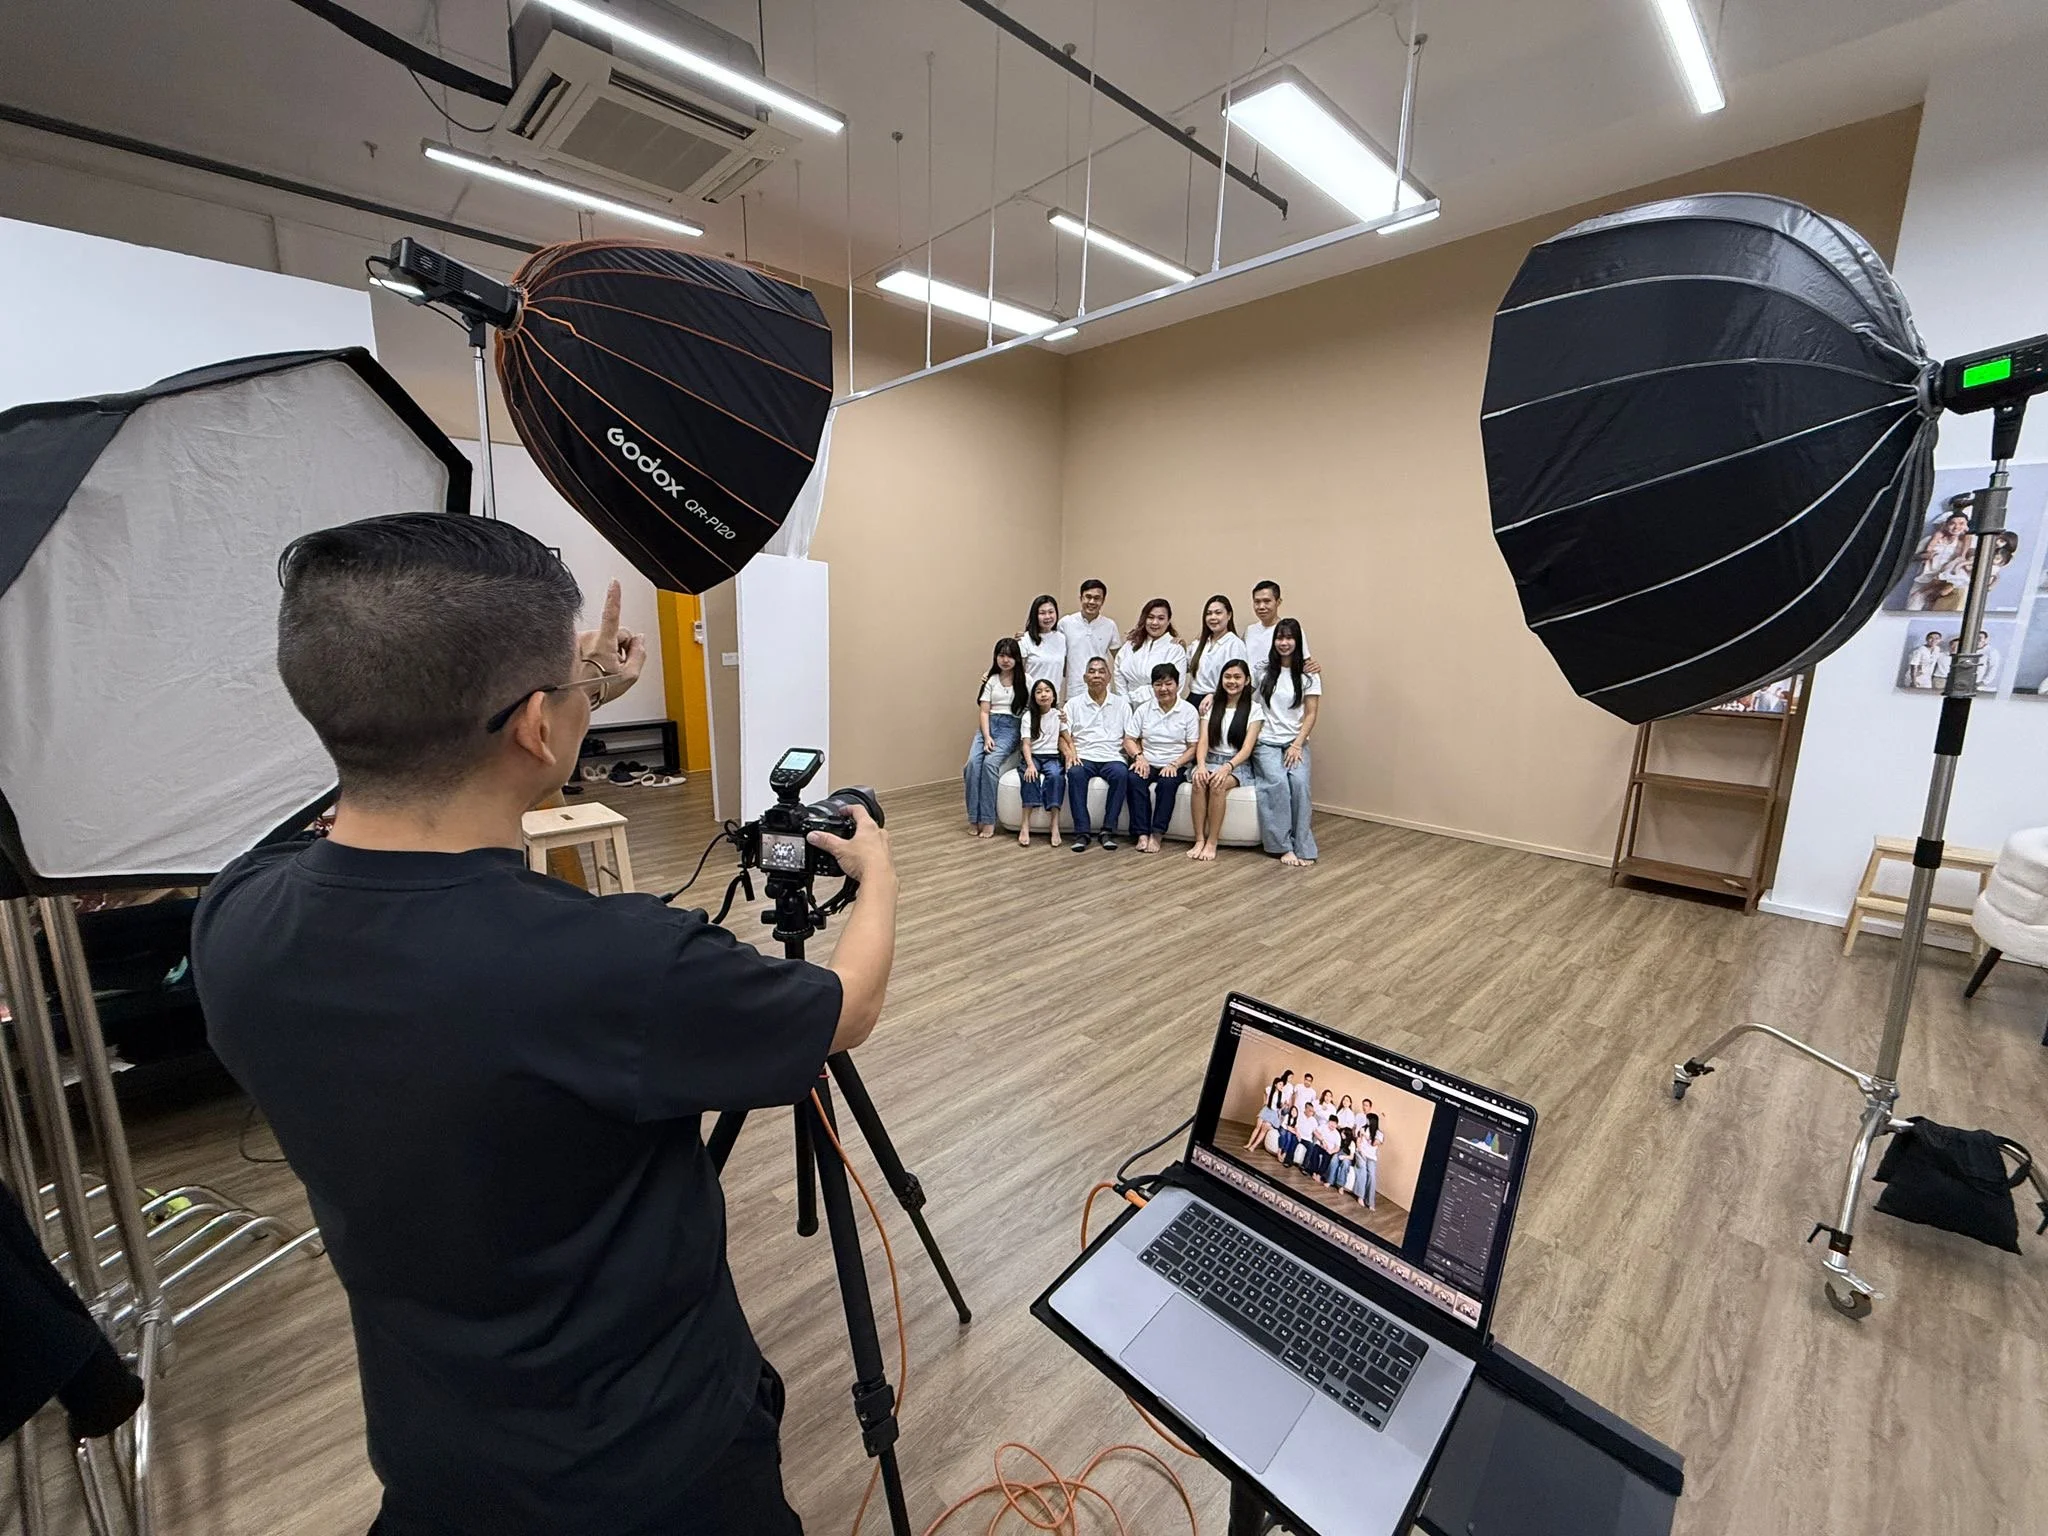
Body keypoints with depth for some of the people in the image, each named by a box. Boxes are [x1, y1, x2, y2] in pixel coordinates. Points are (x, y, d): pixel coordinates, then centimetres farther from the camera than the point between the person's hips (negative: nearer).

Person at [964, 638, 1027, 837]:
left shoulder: (1025, 680, 6)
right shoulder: (991, 680, 14)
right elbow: (984, 711, 6)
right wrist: (987, 736, -9)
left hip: (1011, 726, -3)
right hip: (988, 725, 3)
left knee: (990, 762, -29)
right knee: (973, 762, -25)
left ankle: (987, 819, -24)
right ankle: (973, 817, -19)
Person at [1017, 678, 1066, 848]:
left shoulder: (1059, 715, 8)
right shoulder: (1029, 716, 5)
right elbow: (1026, 745, -4)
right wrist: (1030, 764, -22)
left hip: (1052, 757, 0)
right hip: (1033, 756, 0)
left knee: (1056, 775, -34)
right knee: (1030, 775, -35)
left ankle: (1055, 826, -37)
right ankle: (1025, 825, -37)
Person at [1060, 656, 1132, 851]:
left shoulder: (1121, 704, 16)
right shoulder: (1073, 704, 14)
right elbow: (1063, 736, 6)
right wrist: (1069, 753, -15)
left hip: (1112, 758, 0)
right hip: (1083, 757, 0)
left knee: (1121, 773, -33)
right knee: (1075, 773, -34)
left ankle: (1108, 830, -25)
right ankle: (1081, 832, -30)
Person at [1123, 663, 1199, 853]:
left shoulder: (1188, 711, 3)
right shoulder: (1144, 709, 10)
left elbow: (1193, 747, 0)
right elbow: (1128, 739, 9)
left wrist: (1174, 764, -16)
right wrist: (1139, 756, -12)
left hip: (1174, 766, -2)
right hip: (1147, 763, 2)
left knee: (1167, 783, -34)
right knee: (1134, 779, -30)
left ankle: (1157, 834, -28)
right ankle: (1142, 834, -28)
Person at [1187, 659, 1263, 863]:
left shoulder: (1254, 709, 1)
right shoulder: (1211, 706, 10)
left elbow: (1247, 748, -9)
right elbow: (1203, 740, -1)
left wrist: (1227, 767, -26)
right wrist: (1201, 765, -21)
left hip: (1239, 764, -2)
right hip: (1211, 760, 2)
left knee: (1218, 784, -35)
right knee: (1199, 781, -33)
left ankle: (1212, 843, -25)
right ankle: (1199, 840, -27)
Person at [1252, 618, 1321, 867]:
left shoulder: (1308, 675, 5)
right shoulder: (1264, 671, 7)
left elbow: (1310, 715, 1)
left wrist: (1297, 745, -9)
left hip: (1296, 743, 0)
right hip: (1266, 742, 0)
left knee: (1299, 782, -28)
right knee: (1277, 782, -28)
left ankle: (1302, 847, -19)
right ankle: (1284, 846, -20)